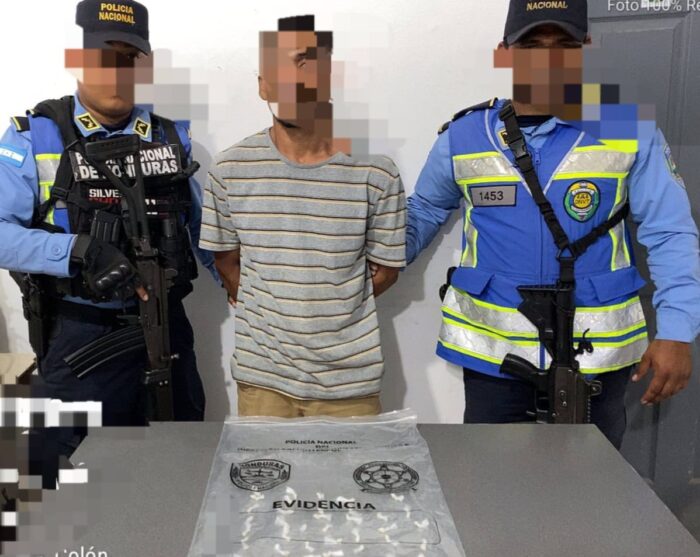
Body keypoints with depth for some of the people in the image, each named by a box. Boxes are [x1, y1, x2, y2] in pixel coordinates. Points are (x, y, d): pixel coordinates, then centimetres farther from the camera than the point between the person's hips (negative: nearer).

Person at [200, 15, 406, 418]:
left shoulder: (376, 172, -10)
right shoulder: (230, 169, -6)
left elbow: (387, 271, 1)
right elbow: (226, 259, 7)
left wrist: (331, 309, 4)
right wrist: (268, 314, 6)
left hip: (350, 380, -1)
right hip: (261, 376, 1)